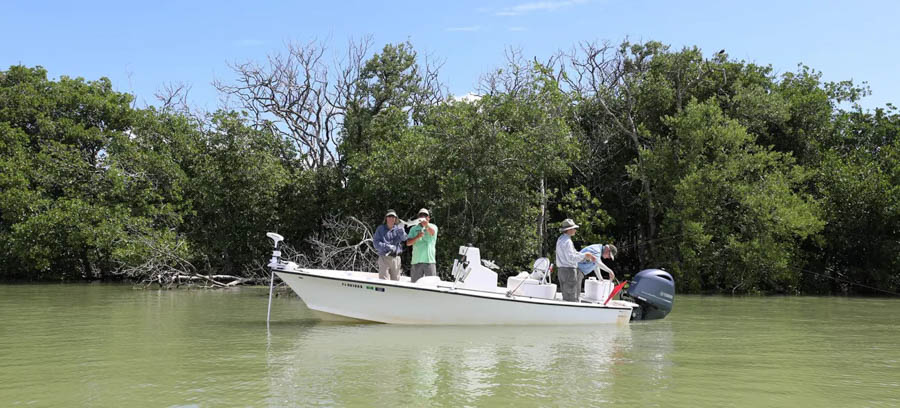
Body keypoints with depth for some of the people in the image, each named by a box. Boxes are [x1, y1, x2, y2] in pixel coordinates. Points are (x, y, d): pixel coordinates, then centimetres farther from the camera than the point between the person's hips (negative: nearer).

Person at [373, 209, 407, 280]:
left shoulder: (398, 228, 8)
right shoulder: (380, 229, 3)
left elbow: (404, 238, -11)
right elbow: (377, 244, -5)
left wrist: (401, 231, -32)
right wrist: (389, 247, -16)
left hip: (396, 258, 3)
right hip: (384, 258, -3)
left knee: (396, 280, 6)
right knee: (383, 280, -7)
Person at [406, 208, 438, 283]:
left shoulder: (433, 227, 7)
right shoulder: (414, 229, 14)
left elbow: (432, 232, -19)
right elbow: (408, 243, 4)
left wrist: (426, 224, -41)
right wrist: (417, 237, -14)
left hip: (429, 260, -2)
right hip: (416, 261, 2)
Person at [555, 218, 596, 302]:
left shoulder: (561, 239, 16)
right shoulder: (567, 241, -17)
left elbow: (573, 253, 19)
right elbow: (571, 258, -23)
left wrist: (588, 256, 12)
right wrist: (584, 255, -13)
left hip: (561, 270, 10)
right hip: (569, 271, -10)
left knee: (566, 297, 14)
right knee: (571, 298, -6)